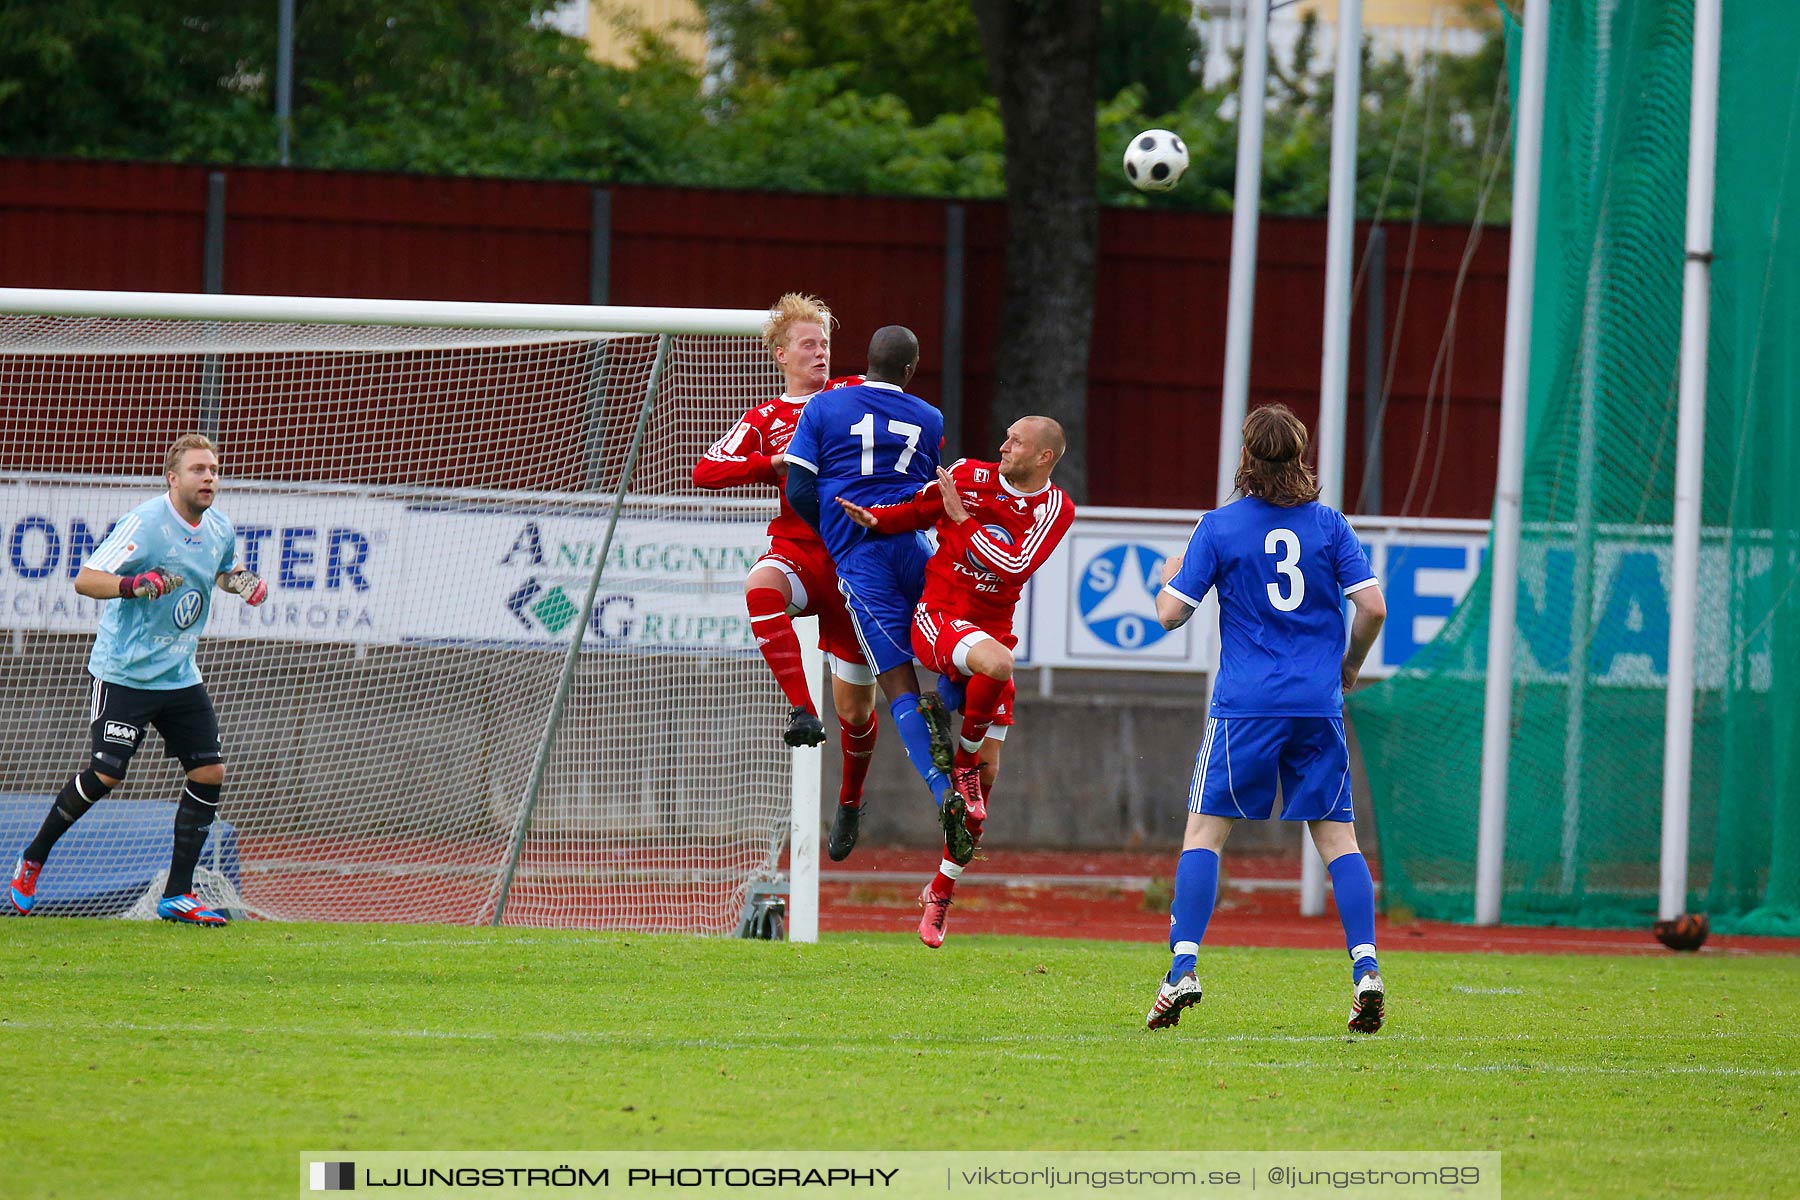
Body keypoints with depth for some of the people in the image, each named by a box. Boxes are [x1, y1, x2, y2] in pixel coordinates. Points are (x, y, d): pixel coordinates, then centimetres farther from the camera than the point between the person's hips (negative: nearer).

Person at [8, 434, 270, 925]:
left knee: (210, 772, -3)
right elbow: (85, 579, -21)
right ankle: (32, 860, 11)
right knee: (105, 774, -12)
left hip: (179, 676, 7)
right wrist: (136, 585, -38)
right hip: (123, 673, -7)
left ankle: (177, 895, 4)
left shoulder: (219, 529, 4)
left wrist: (242, 581, 4)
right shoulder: (146, 523, -18)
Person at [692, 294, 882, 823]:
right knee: (761, 587, -40)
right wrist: (776, 464, -12)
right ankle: (802, 709, -40)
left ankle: (851, 799, 31)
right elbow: (705, 471, -1)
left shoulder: (856, 396, 8)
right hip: (798, 549, 0)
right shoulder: (765, 420, 10)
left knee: (855, 709, 3)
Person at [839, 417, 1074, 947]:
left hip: (992, 631, 3)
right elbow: (915, 513, 11)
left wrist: (962, 516, -12)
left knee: (987, 769, 2)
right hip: (937, 618, -3)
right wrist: (874, 518, -9)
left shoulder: (1054, 508, 0)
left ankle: (940, 893, 16)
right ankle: (961, 763, -10)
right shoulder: (970, 475, 0)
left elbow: (1014, 566, -13)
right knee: (997, 662, -37)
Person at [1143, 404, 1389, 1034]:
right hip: (1319, 703, 2)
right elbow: (1372, 606, -2)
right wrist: (1350, 664, 16)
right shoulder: (1329, 524, 3)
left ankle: (1183, 967, -7)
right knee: (1336, 835, 6)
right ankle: (1365, 969, -7)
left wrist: (1170, 576, 20)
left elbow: (1170, 613, -3)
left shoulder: (1220, 526, -3)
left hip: (1246, 705, -2)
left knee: (1205, 828, 4)